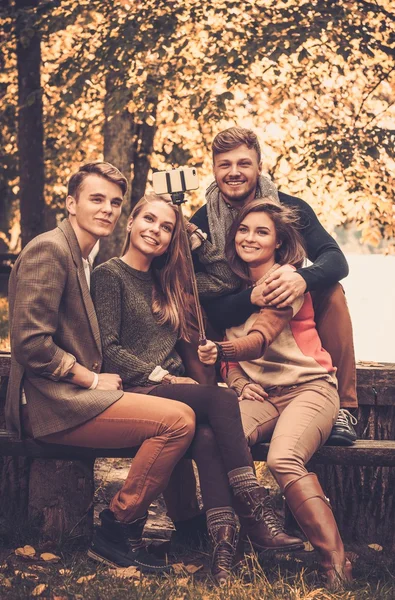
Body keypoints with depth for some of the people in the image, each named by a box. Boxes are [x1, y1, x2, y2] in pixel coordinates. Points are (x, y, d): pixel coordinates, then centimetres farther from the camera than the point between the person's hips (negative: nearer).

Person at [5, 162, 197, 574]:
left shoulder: (85, 261, 21)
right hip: (49, 404, -10)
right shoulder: (49, 250, -10)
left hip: (74, 395, 10)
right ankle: (115, 532, -9)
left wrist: (102, 379, 5)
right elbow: (30, 342, -20)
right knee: (178, 419, -20)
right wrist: (92, 379, -12)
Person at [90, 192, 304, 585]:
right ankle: (256, 513, -34)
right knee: (222, 399, -31)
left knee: (206, 434, -32)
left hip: (169, 388, 6)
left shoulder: (164, 280, 25)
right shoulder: (110, 275, 3)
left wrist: (199, 242, 15)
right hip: (131, 392, -6)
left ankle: (223, 542, -44)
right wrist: (159, 375, -12)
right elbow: (107, 349, -8)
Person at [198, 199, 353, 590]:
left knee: (283, 459, -35)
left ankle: (337, 563, -27)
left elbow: (261, 338, -22)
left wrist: (220, 351, -41)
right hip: (259, 394, 5)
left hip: (309, 386, -5)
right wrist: (239, 380, -2)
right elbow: (230, 346, 18)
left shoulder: (289, 279, -6)